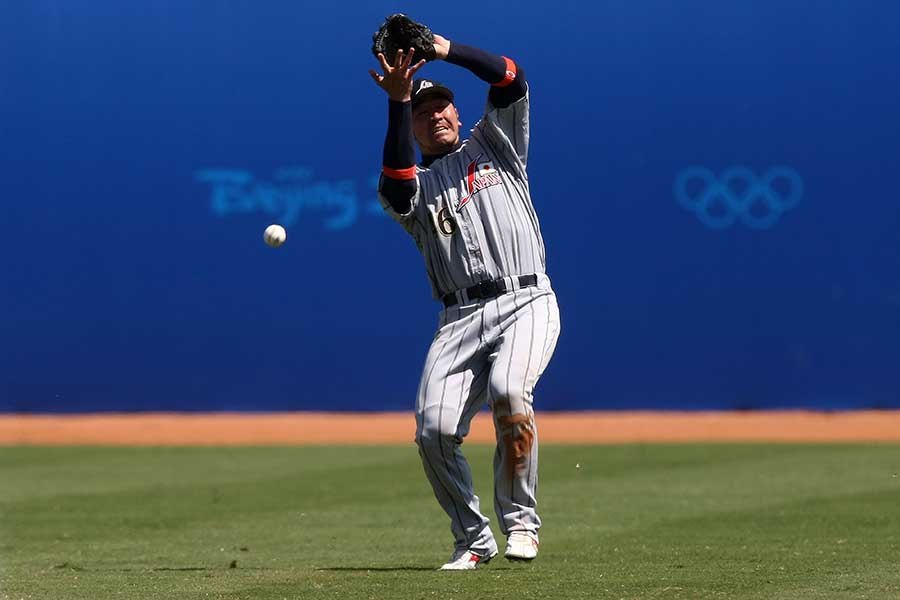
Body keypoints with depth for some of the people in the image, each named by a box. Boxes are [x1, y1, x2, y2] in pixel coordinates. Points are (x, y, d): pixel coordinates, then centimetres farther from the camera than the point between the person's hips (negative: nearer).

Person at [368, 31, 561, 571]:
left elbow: (510, 80, 3)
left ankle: (521, 520, -15)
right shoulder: (414, 183, 17)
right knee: (434, 431, -16)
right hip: (461, 319, 2)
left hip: (527, 303, -2)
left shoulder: (494, 146, 19)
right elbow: (395, 188, -10)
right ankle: (473, 540, 4)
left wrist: (443, 49, -6)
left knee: (508, 390, -31)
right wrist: (398, 101, -13)